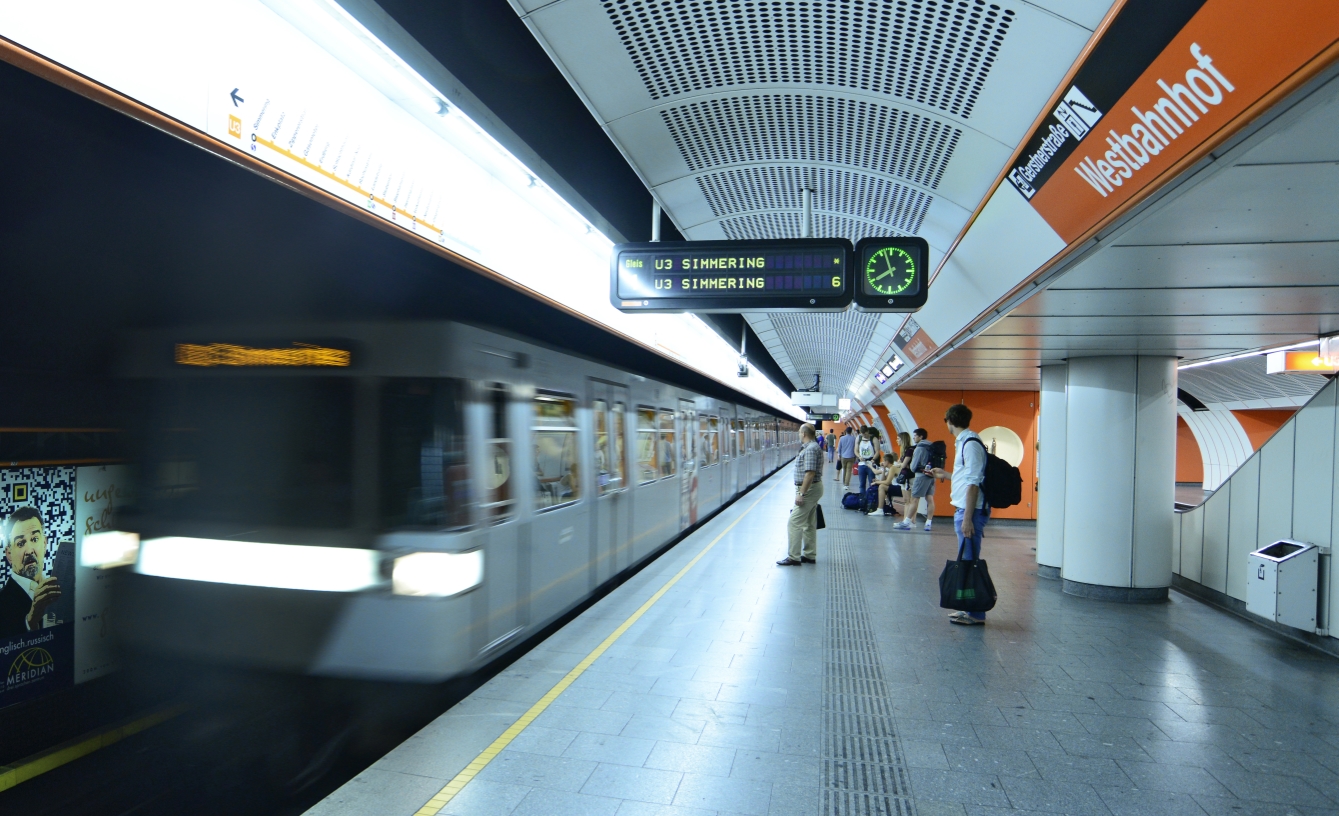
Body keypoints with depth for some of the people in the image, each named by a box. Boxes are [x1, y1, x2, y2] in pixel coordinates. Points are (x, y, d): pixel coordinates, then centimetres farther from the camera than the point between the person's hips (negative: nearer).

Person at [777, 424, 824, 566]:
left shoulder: (810, 449, -20)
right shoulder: (812, 446, 13)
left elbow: (810, 473, -27)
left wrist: (801, 493, -25)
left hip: (809, 489, -11)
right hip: (812, 488, 11)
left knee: (794, 522, -8)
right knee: (809, 524, 15)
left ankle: (794, 557, -5)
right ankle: (810, 555, 22)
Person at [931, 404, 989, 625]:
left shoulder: (970, 444, -16)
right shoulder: (963, 442, 13)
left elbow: (973, 483, -20)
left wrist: (967, 518, -22)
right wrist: (945, 474, 37)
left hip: (970, 511, -10)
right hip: (963, 509, 10)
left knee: (969, 562, -3)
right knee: (967, 561, 14)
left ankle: (976, 613, 6)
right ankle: (970, 609, 23)